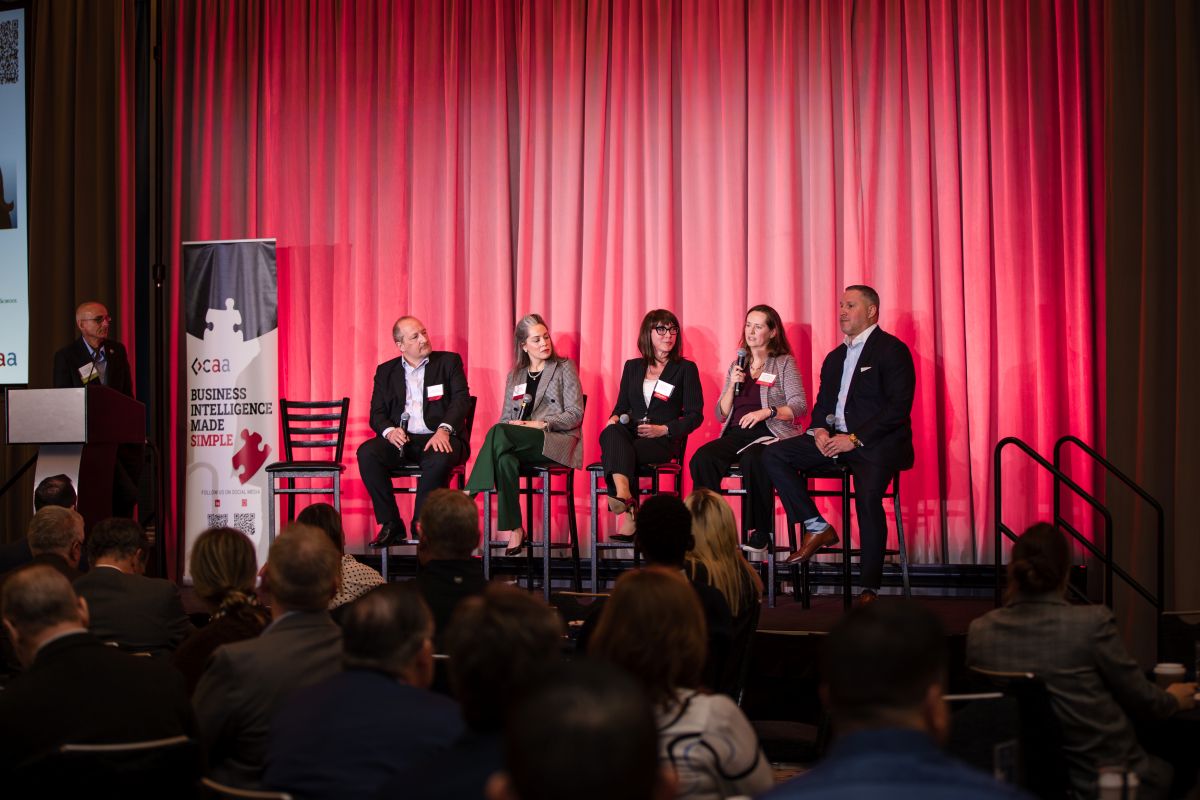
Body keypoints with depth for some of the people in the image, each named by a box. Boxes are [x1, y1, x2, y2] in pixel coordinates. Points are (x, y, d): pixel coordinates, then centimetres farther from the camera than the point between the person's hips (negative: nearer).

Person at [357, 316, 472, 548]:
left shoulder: (449, 361, 10)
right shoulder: (386, 371, 16)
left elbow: (461, 400, -3)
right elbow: (377, 413, 10)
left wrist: (444, 430, -21)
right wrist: (389, 431, -14)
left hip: (438, 438, -2)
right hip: (401, 440, 3)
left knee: (439, 458, -37)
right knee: (366, 452, -27)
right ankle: (391, 525, -16)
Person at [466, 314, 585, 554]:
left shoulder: (564, 367, 10)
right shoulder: (515, 376, 23)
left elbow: (575, 414, 1)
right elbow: (506, 417, 18)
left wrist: (539, 424, -13)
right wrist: (512, 425, -8)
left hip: (556, 441, -4)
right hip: (523, 444, 4)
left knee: (499, 433, -32)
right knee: (505, 460, -36)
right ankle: (514, 530, -34)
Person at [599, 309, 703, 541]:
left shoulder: (686, 369, 9)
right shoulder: (632, 367, 20)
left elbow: (695, 415, 4)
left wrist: (663, 429, -11)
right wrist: (615, 418, -4)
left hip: (664, 441, -3)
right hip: (630, 435, 3)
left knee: (618, 453, -33)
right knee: (612, 433, -35)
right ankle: (624, 495, -58)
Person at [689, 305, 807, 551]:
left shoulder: (784, 363, 9)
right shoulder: (737, 366, 22)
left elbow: (799, 406, -3)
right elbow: (721, 415, 18)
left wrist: (767, 412, -18)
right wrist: (732, 385, 2)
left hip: (770, 434, -4)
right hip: (736, 434, 4)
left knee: (752, 459, -40)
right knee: (701, 458, -29)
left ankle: (759, 532, -26)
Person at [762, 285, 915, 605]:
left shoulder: (892, 350, -4)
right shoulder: (835, 357, 21)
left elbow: (898, 407, -13)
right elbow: (822, 403, 21)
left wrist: (855, 439, -19)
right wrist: (819, 429, -4)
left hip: (876, 441, -7)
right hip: (835, 438, 8)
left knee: (868, 498, -31)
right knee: (773, 455, -9)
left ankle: (870, 588, -20)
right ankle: (817, 528, -6)